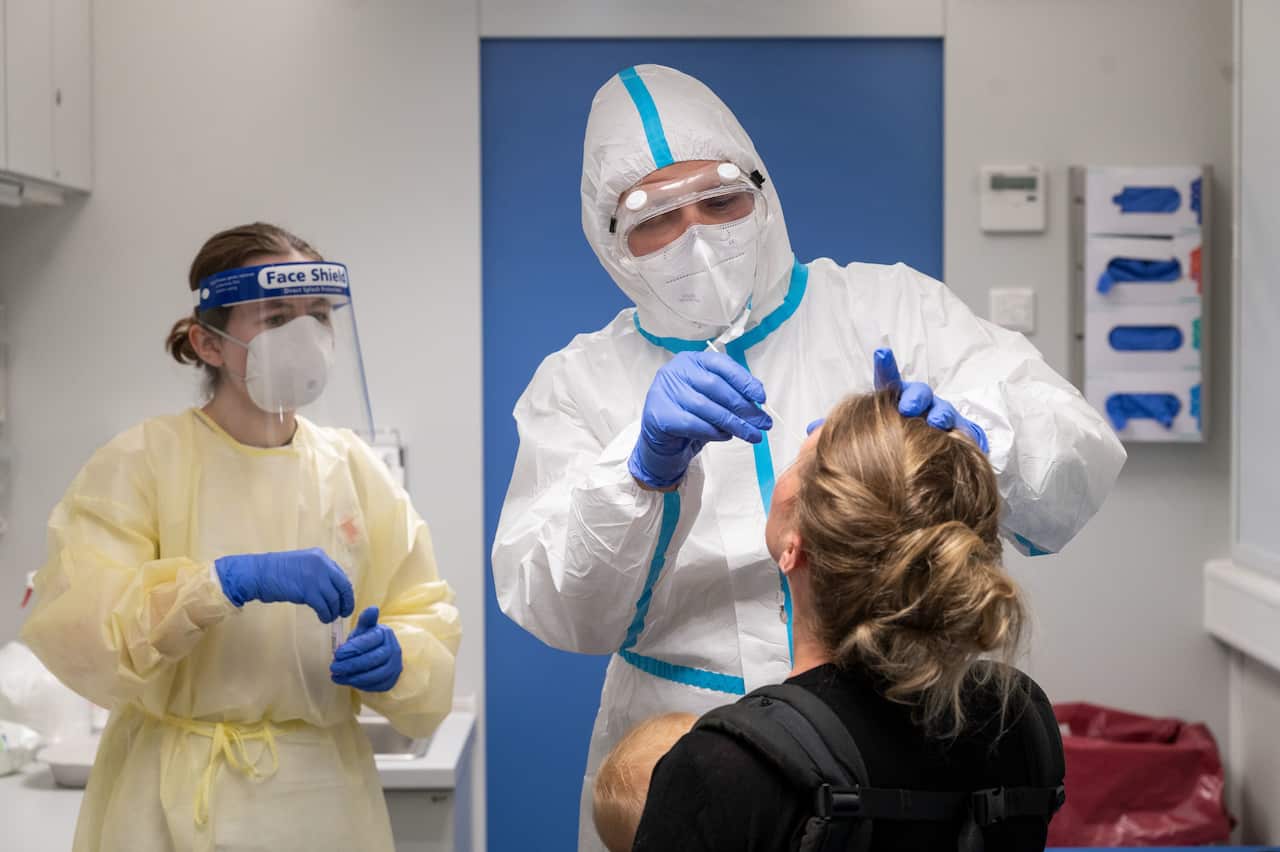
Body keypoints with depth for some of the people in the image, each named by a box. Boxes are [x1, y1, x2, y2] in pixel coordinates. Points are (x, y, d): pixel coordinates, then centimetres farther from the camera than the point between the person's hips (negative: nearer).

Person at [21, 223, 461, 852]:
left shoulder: (355, 468, 2)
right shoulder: (142, 460, -8)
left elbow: (426, 624, 4)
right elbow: (71, 623, -19)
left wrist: (393, 659, -18)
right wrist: (230, 581, -29)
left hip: (326, 790, 3)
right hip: (179, 798, -3)